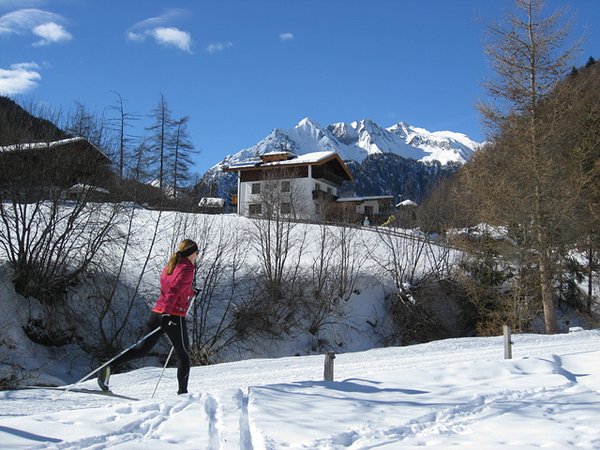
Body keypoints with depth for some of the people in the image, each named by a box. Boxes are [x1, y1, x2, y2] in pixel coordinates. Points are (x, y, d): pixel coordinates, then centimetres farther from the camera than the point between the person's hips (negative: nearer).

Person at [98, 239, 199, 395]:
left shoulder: (169, 267, 18)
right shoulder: (187, 268, -8)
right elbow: (173, 292, -22)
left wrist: (190, 292, 38)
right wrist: (166, 313, -30)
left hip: (157, 312, 7)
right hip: (174, 316, -7)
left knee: (142, 350, 6)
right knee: (183, 355, 8)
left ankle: (108, 366, -12)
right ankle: (182, 391, 10)